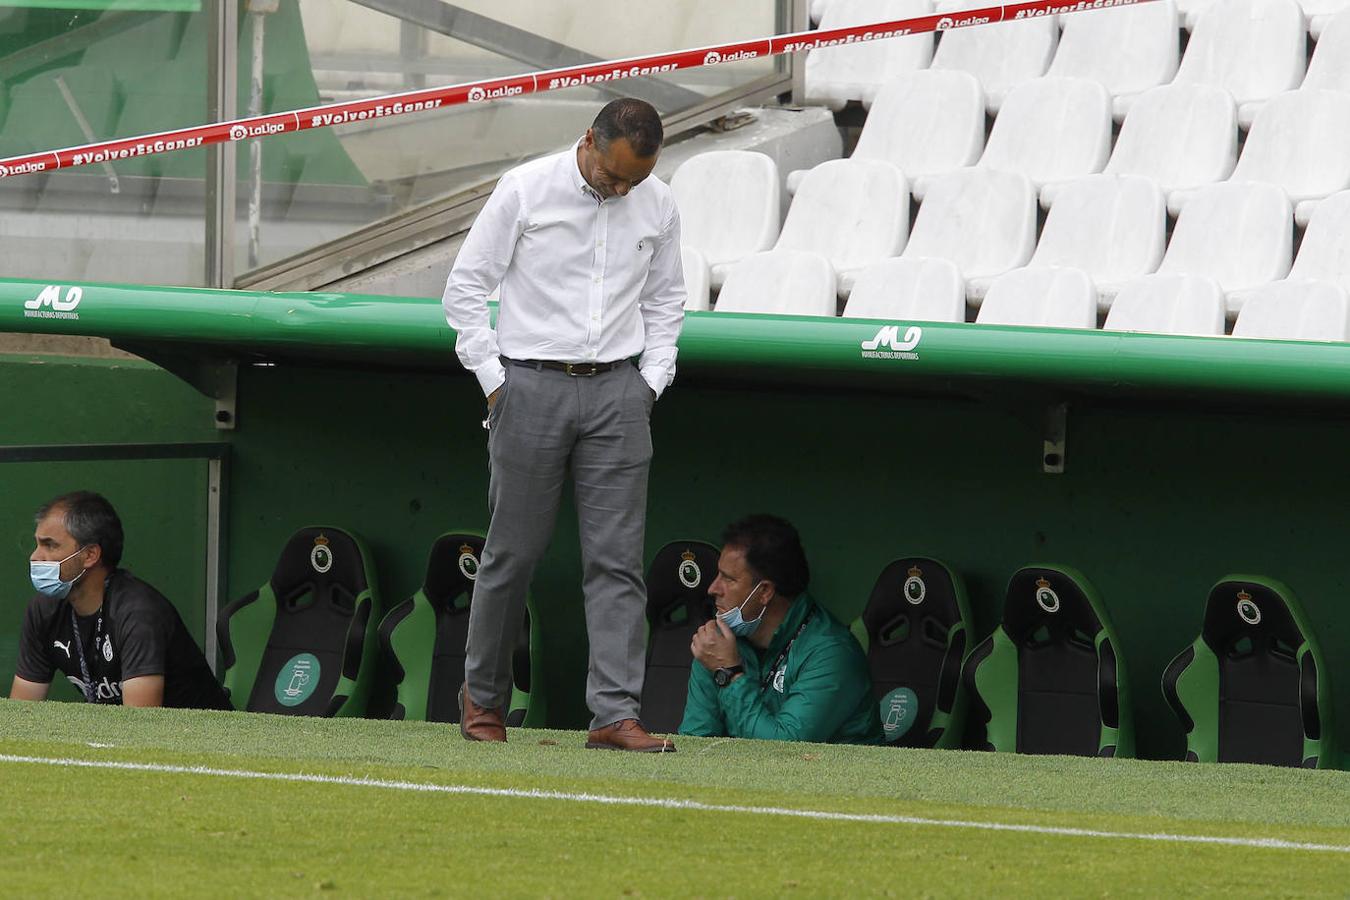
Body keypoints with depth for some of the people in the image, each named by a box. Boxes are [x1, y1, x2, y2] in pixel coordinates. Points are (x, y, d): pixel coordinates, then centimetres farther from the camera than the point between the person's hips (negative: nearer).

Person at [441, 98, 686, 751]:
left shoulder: (657, 205, 5)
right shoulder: (526, 190, -7)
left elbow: (665, 299, 20)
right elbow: (465, 284, -2)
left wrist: (652, 379, 8)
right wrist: (492, 379, -6)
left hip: (616, 390, 3)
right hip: (532, 384, -3)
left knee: (616, 556, -5)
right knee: (514, 549, 3)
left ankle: (615, 713, -7)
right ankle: (482, 697, 20)